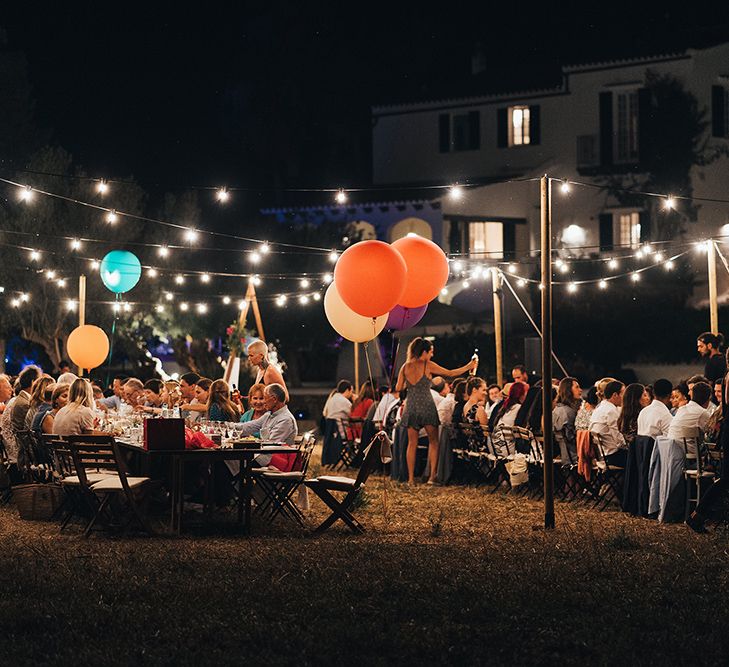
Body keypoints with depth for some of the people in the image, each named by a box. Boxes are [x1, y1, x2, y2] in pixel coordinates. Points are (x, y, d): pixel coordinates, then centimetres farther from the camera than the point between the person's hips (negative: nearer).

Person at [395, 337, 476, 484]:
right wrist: (468, 367, 6)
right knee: (433, 441, 7)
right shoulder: (427, 365, -7)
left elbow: (398, 388, 4)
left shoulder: (405, 367, 3)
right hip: (426, 406, -3)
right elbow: (450, 373, -4)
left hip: (411, 406, 4)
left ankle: (411, 477, 5)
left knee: (412, 443, 8)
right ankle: (433, 475, -2)